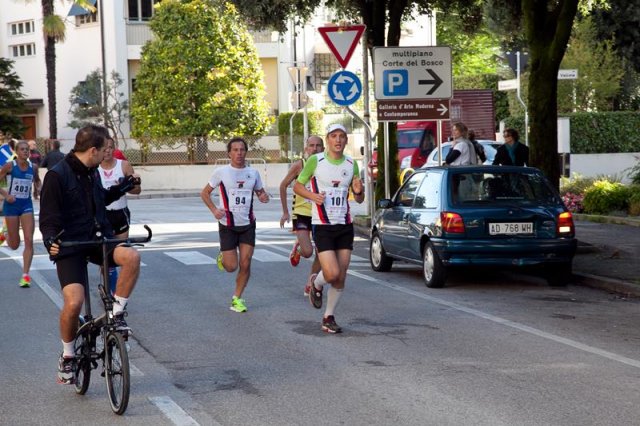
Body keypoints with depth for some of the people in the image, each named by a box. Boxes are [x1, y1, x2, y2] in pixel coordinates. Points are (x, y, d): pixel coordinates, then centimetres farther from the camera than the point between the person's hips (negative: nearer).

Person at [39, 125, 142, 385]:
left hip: (97, 238, 6)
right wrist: (50, 239, -33)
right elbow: (48, 217, -15)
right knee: (73, 303, -21)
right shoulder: (57, 175, -13)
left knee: (131, 257, -26)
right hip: (69, 246, -6)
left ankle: (116, 314, -8)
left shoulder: (92, 172, 9)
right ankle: (67, 357, 3)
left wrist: (124, 187, 19)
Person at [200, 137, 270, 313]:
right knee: (231, 266, -5)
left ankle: (237, 299, 11)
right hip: (227, 226, -2)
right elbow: (204, 193, 4)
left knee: (245, 264, -3)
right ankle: (222, 257, 31)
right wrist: (214, 210, -12)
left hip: (248, 225, 3)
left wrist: (263, 197, -7)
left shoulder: (253, 173, 3)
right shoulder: (221, 172, -6)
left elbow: (260, 191, 18)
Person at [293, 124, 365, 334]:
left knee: (341, 278, 3)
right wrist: (312, 196, -16)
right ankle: (316, 284, 20)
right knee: (332, 273, -15)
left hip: (345, 225, 4)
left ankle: (329, 317, 18)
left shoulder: (351, 164, 7)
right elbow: (297, 186, 4)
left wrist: (358, 191, -10)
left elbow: (359, 199, 14)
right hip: (322, 226, -4)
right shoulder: (315, 161, -5)